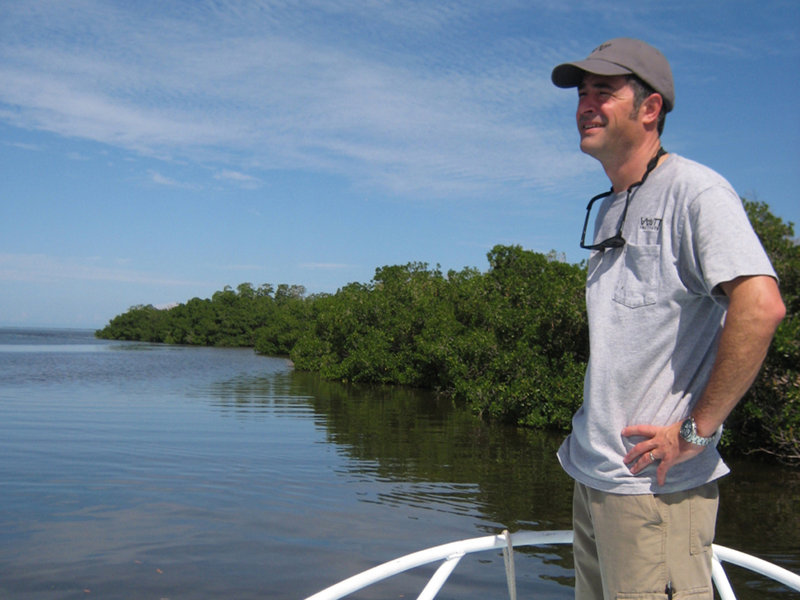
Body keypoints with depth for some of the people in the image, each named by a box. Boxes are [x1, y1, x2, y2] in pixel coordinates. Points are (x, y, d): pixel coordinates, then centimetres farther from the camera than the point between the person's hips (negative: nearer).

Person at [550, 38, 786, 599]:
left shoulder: (693, 189, -12)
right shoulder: (608, 209, 15)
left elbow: (761, 305, -25)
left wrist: (697, 429, -21)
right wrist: (596, 428, 15)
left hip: (655, 481, -8)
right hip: (594, 472, 9)